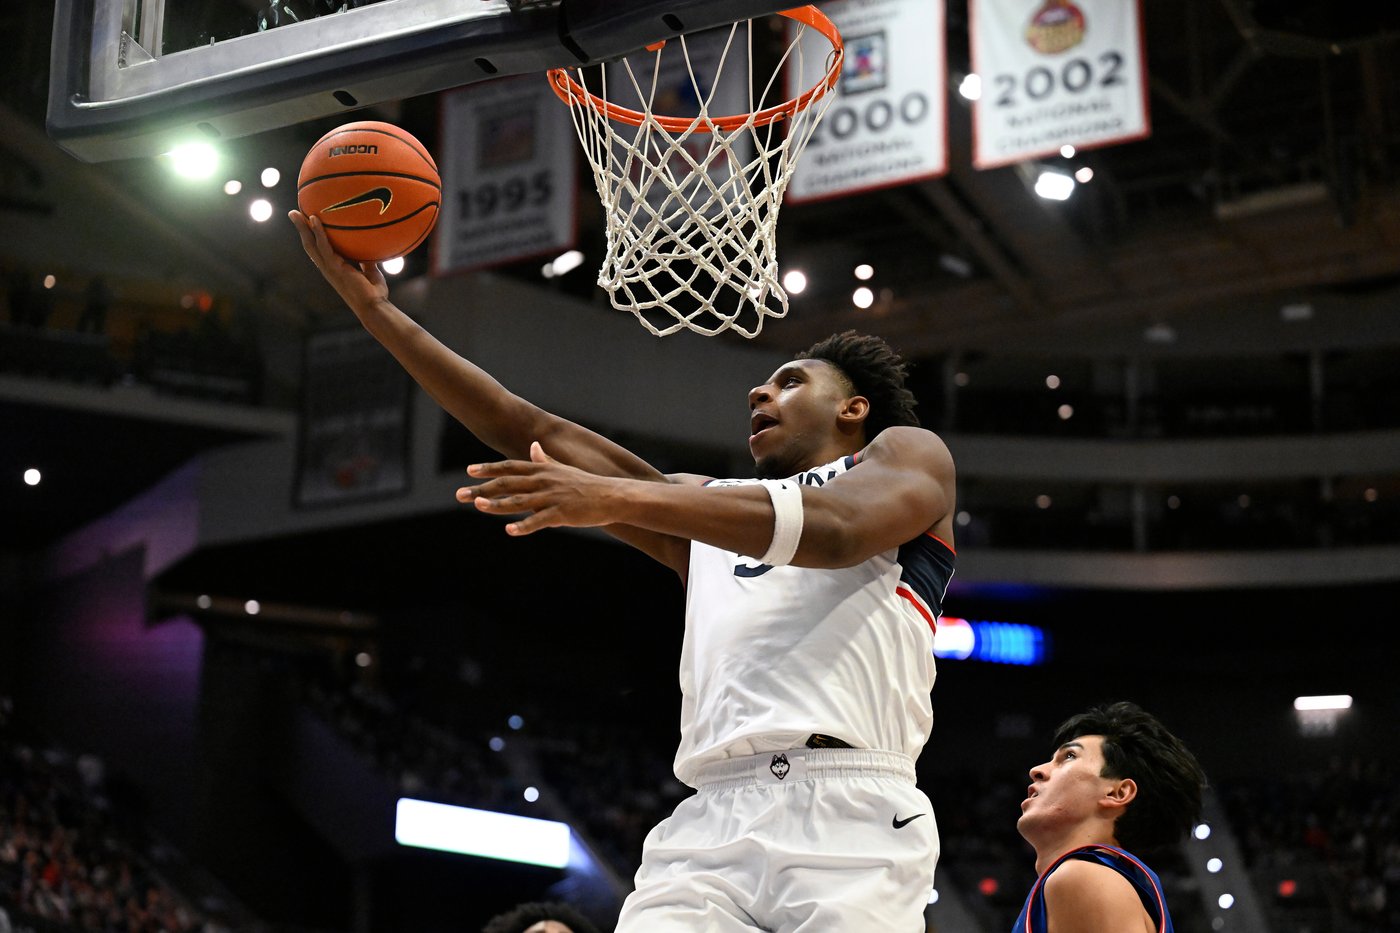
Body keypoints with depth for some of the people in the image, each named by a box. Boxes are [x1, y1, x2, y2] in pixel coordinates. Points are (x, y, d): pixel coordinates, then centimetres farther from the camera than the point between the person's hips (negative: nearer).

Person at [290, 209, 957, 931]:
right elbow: (529, 432, 29)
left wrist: (619, 498, -17)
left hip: (848, 817, -4)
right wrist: (376, 310, 24)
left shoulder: (907, 454, 17)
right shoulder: (706, 505, 32)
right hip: (708, 824, 4)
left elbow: (838, 528, -7)